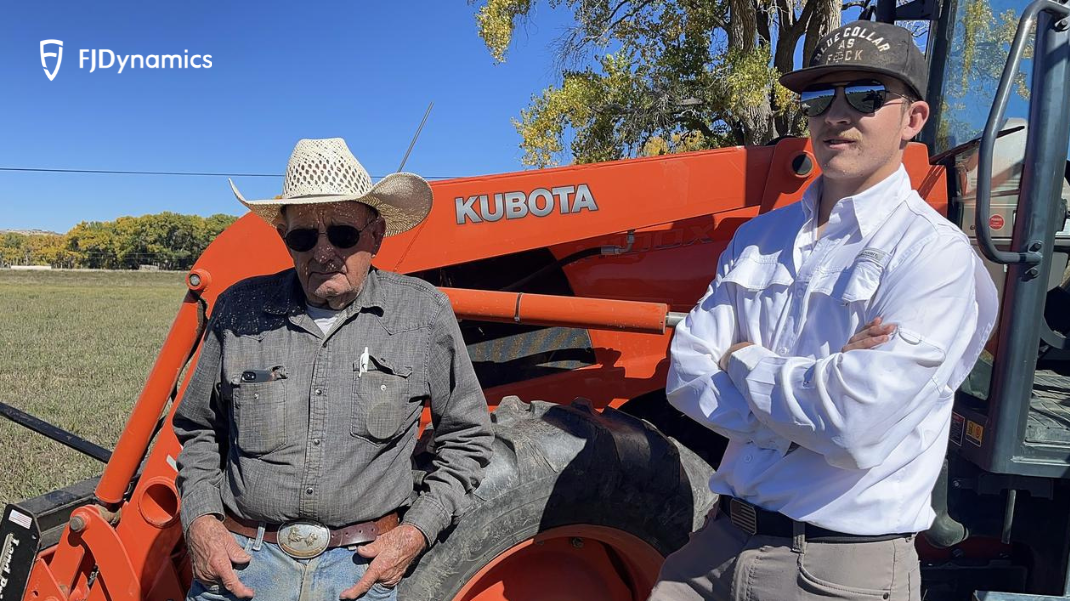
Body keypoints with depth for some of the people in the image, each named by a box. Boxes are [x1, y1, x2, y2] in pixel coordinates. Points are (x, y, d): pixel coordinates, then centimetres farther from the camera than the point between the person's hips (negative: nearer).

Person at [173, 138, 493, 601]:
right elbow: (198, 429, 11)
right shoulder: (239, 311, -3)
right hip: (239, 562, 1)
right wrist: (199, 520, -2)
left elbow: (467, 437, 2)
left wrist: (417, 531, -6)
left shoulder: (423, 314, -7)